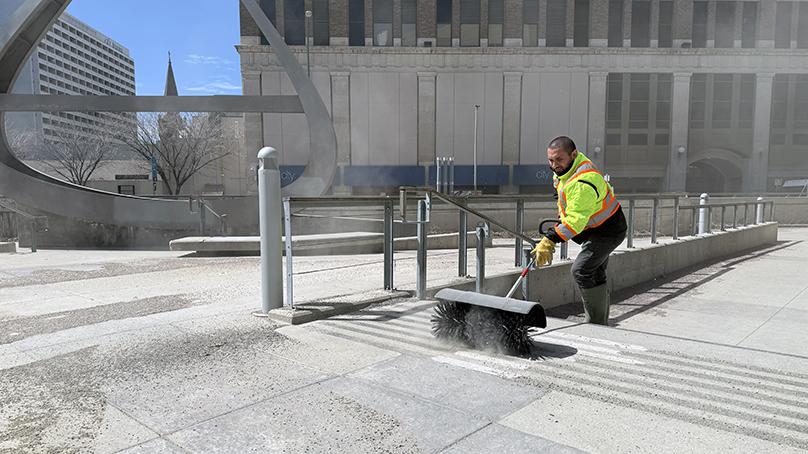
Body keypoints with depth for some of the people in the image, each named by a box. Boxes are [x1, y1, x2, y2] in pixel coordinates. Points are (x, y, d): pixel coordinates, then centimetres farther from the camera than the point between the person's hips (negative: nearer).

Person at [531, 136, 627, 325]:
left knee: (581, 271, -21)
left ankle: (596, 325, -11)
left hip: (608, 230, -10)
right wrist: (561, 217, 17)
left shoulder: (584, 181, -34)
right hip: (592, 229, 10)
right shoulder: (565, 168, -3)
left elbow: (576, 219, -39)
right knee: (595, 276, 16)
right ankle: (602, 324, 29)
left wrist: (550, 240, -43)